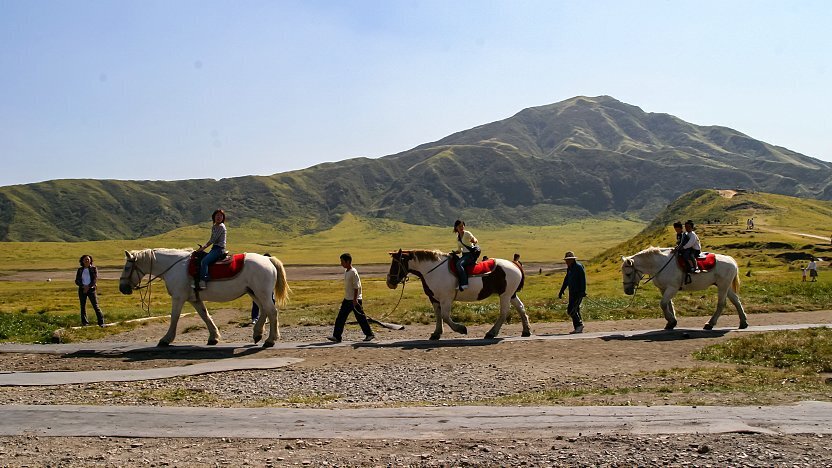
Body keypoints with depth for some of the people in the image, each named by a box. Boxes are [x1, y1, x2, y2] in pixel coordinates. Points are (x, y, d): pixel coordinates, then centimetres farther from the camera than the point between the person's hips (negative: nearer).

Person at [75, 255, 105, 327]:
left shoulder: (94, 269, 2)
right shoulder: (80, 270, 9)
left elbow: (95, 279, -5)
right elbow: (77, 281, 5)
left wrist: (88, 287, -17)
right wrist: (83, 286, -13)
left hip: (91, 289, -3)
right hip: (82, 290, 3)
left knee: (95, 306, -8)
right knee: (83, 306, 5)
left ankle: (101, 322, -9)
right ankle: (84, 321, 13)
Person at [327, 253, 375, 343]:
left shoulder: (353, 272, -17)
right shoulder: (346, 271, 10)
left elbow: (356, 287, -19)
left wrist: (355, 299, -21)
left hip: (355, 300, -9)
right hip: (347, 300, 9)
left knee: (360, 318, -1)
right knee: (340, 318, 6)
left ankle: (369, 334, 10)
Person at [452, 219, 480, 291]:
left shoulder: (467, 233, -8)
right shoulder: (458, 237, 12)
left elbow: (476, 241, -22)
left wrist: (474, 241, -45)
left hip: (472, 254, -8)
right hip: (464, 255, 8)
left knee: (459, 264, -29)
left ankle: (464, 284, -33)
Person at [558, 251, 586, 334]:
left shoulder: (579, 267, -13)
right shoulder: (569, 268, 15)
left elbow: (583, 280, -19)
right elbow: (566, 280, 23)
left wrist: (582, 292, -25)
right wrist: (561, 291, 22)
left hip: (578, 293, -9)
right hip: (572, 293, 9)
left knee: (571, 310, -13)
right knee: (575, 311, 10)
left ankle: (580, 324, 0)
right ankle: (578, 328, 15)